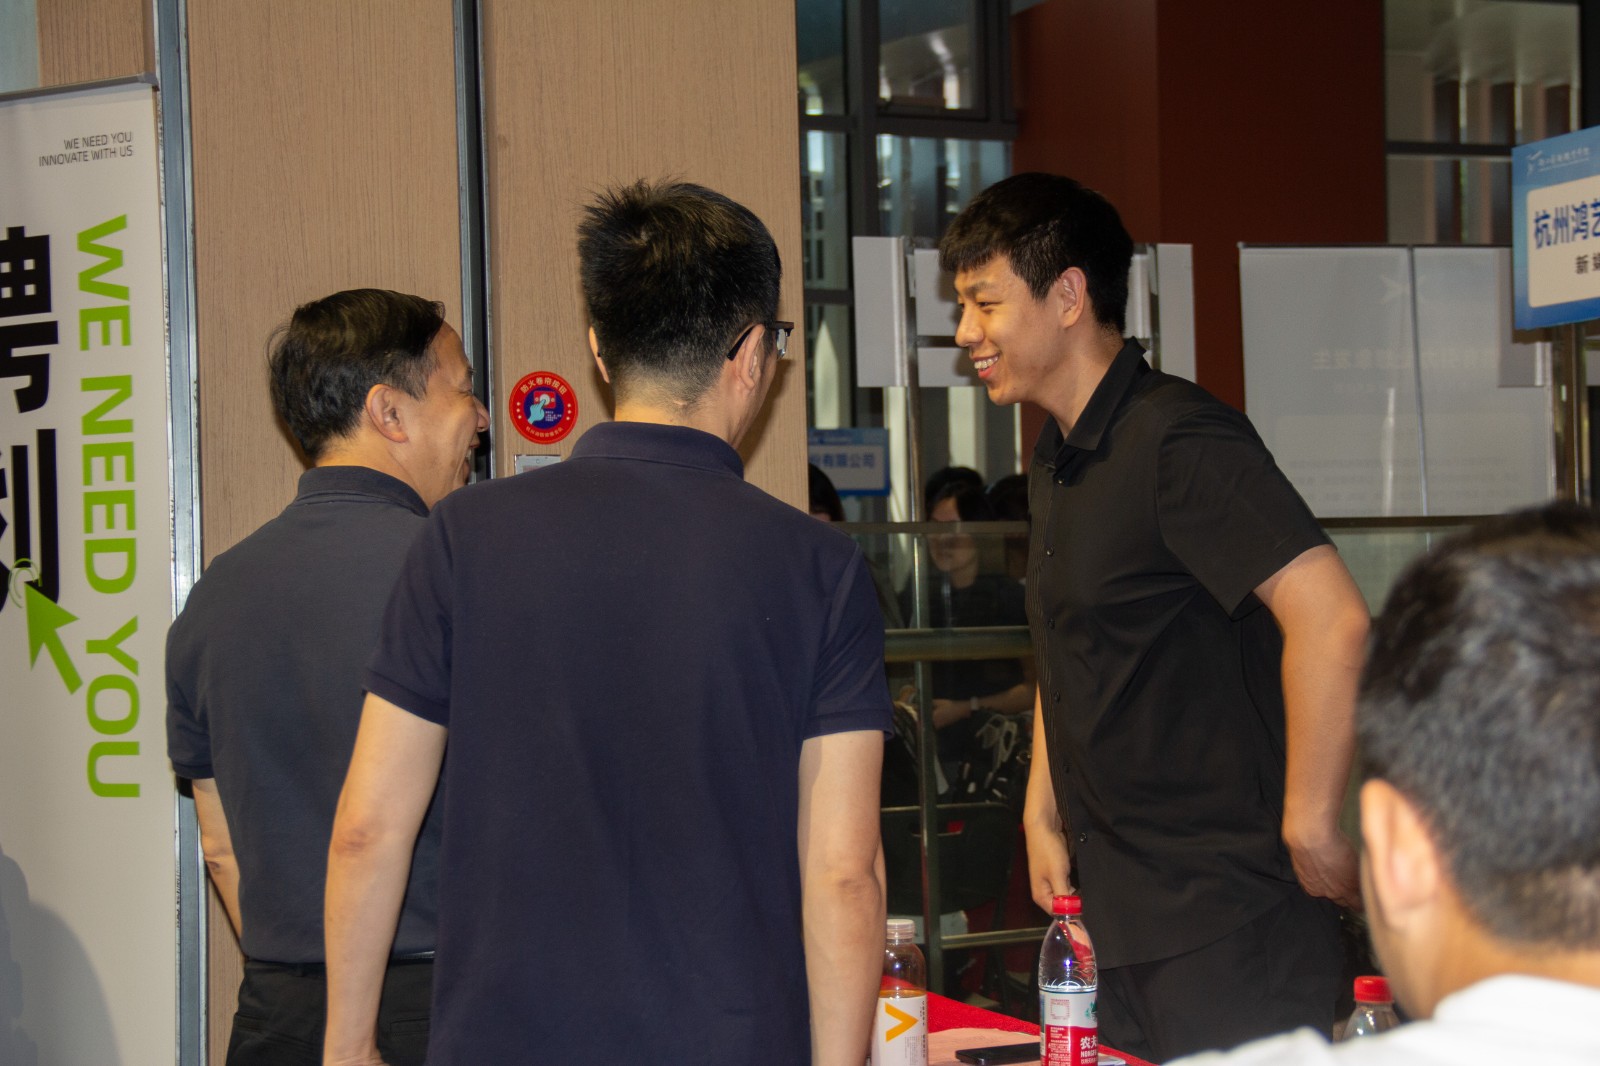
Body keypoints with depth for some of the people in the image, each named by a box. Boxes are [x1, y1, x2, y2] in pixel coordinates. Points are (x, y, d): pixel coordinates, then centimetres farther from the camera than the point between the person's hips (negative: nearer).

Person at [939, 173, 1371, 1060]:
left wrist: (1311, 827, -23)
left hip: (1226, 915, -9)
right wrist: (1044, 812, 18)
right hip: (1114, 911, 9)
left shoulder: (1179, 442, -17)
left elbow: (1331, 620, -27)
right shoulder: (1058, 458, 13)